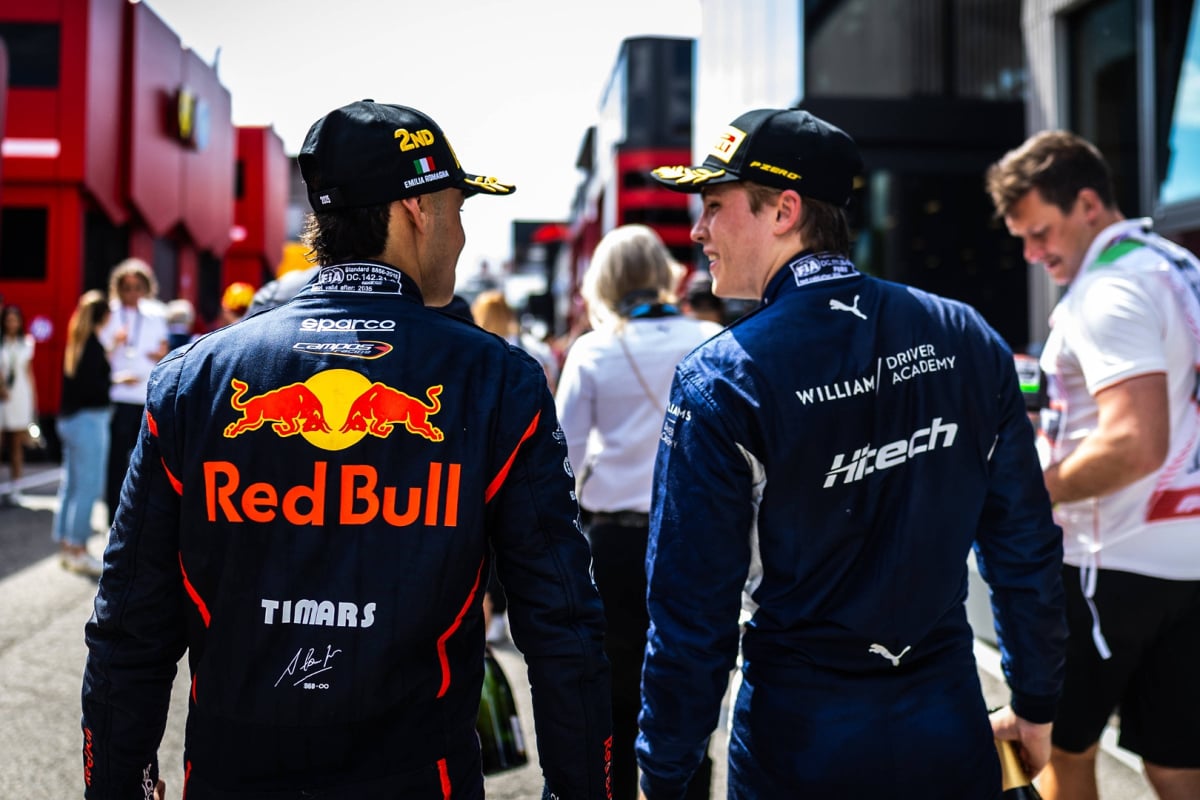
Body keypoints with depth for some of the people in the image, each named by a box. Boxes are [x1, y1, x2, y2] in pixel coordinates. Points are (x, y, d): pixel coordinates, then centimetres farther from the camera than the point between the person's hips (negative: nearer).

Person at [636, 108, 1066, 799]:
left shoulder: (720, 380, -17)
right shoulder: (968, 338, -4)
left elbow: (694, 607, -15)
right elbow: (1025, 542, 2)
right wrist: (1036, 707, 14)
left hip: (801, 744, -3)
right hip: (950, 732, 3)